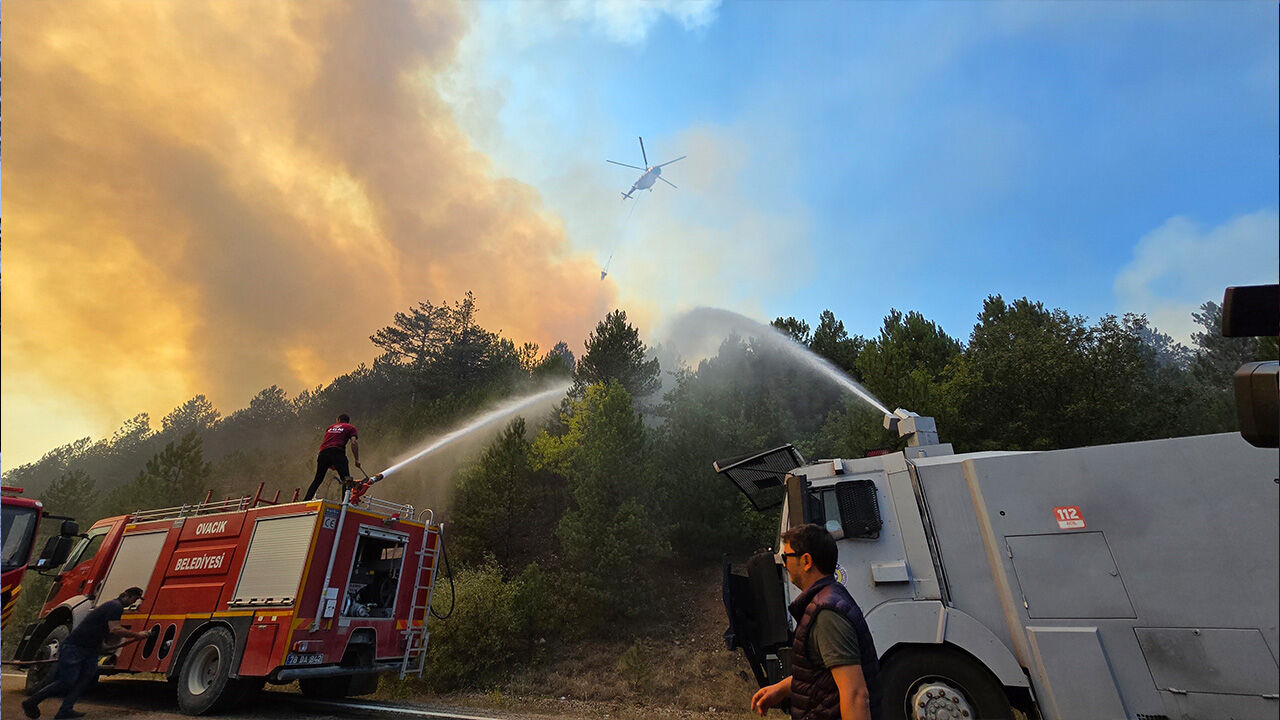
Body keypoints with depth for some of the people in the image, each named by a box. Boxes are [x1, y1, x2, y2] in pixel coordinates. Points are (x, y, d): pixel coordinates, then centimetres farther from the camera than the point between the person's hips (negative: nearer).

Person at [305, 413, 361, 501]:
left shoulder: (330, 427, 32)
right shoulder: (350, 427, 17)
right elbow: (354, 442, 0)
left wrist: (330, 464, 35)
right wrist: (357, 460, 2)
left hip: (323, 452, 5)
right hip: (337, 452, -5)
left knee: (317, 479, 18)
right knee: (346, 478, -10)